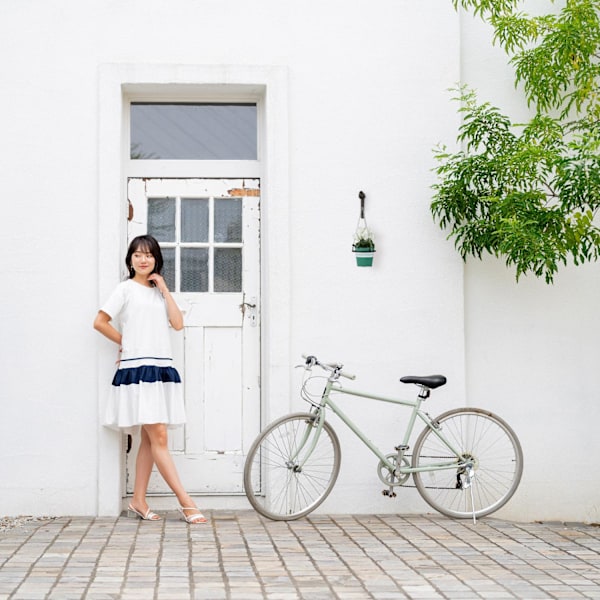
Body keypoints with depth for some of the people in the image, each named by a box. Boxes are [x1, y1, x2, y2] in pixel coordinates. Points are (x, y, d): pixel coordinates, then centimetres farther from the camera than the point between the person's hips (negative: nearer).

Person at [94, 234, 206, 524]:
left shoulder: (158, 292, 18)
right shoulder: (126, 289, 1)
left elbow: (178, 323, 5)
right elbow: (100, 322, -3)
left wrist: (164, 288, 4)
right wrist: (125, 342, 5)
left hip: (162, 369, 7)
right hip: (138, 369, -7)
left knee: (150, 439, 6)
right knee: (159, 437, -10)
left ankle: (138, 501, 12)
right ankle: (185, 501, -11)